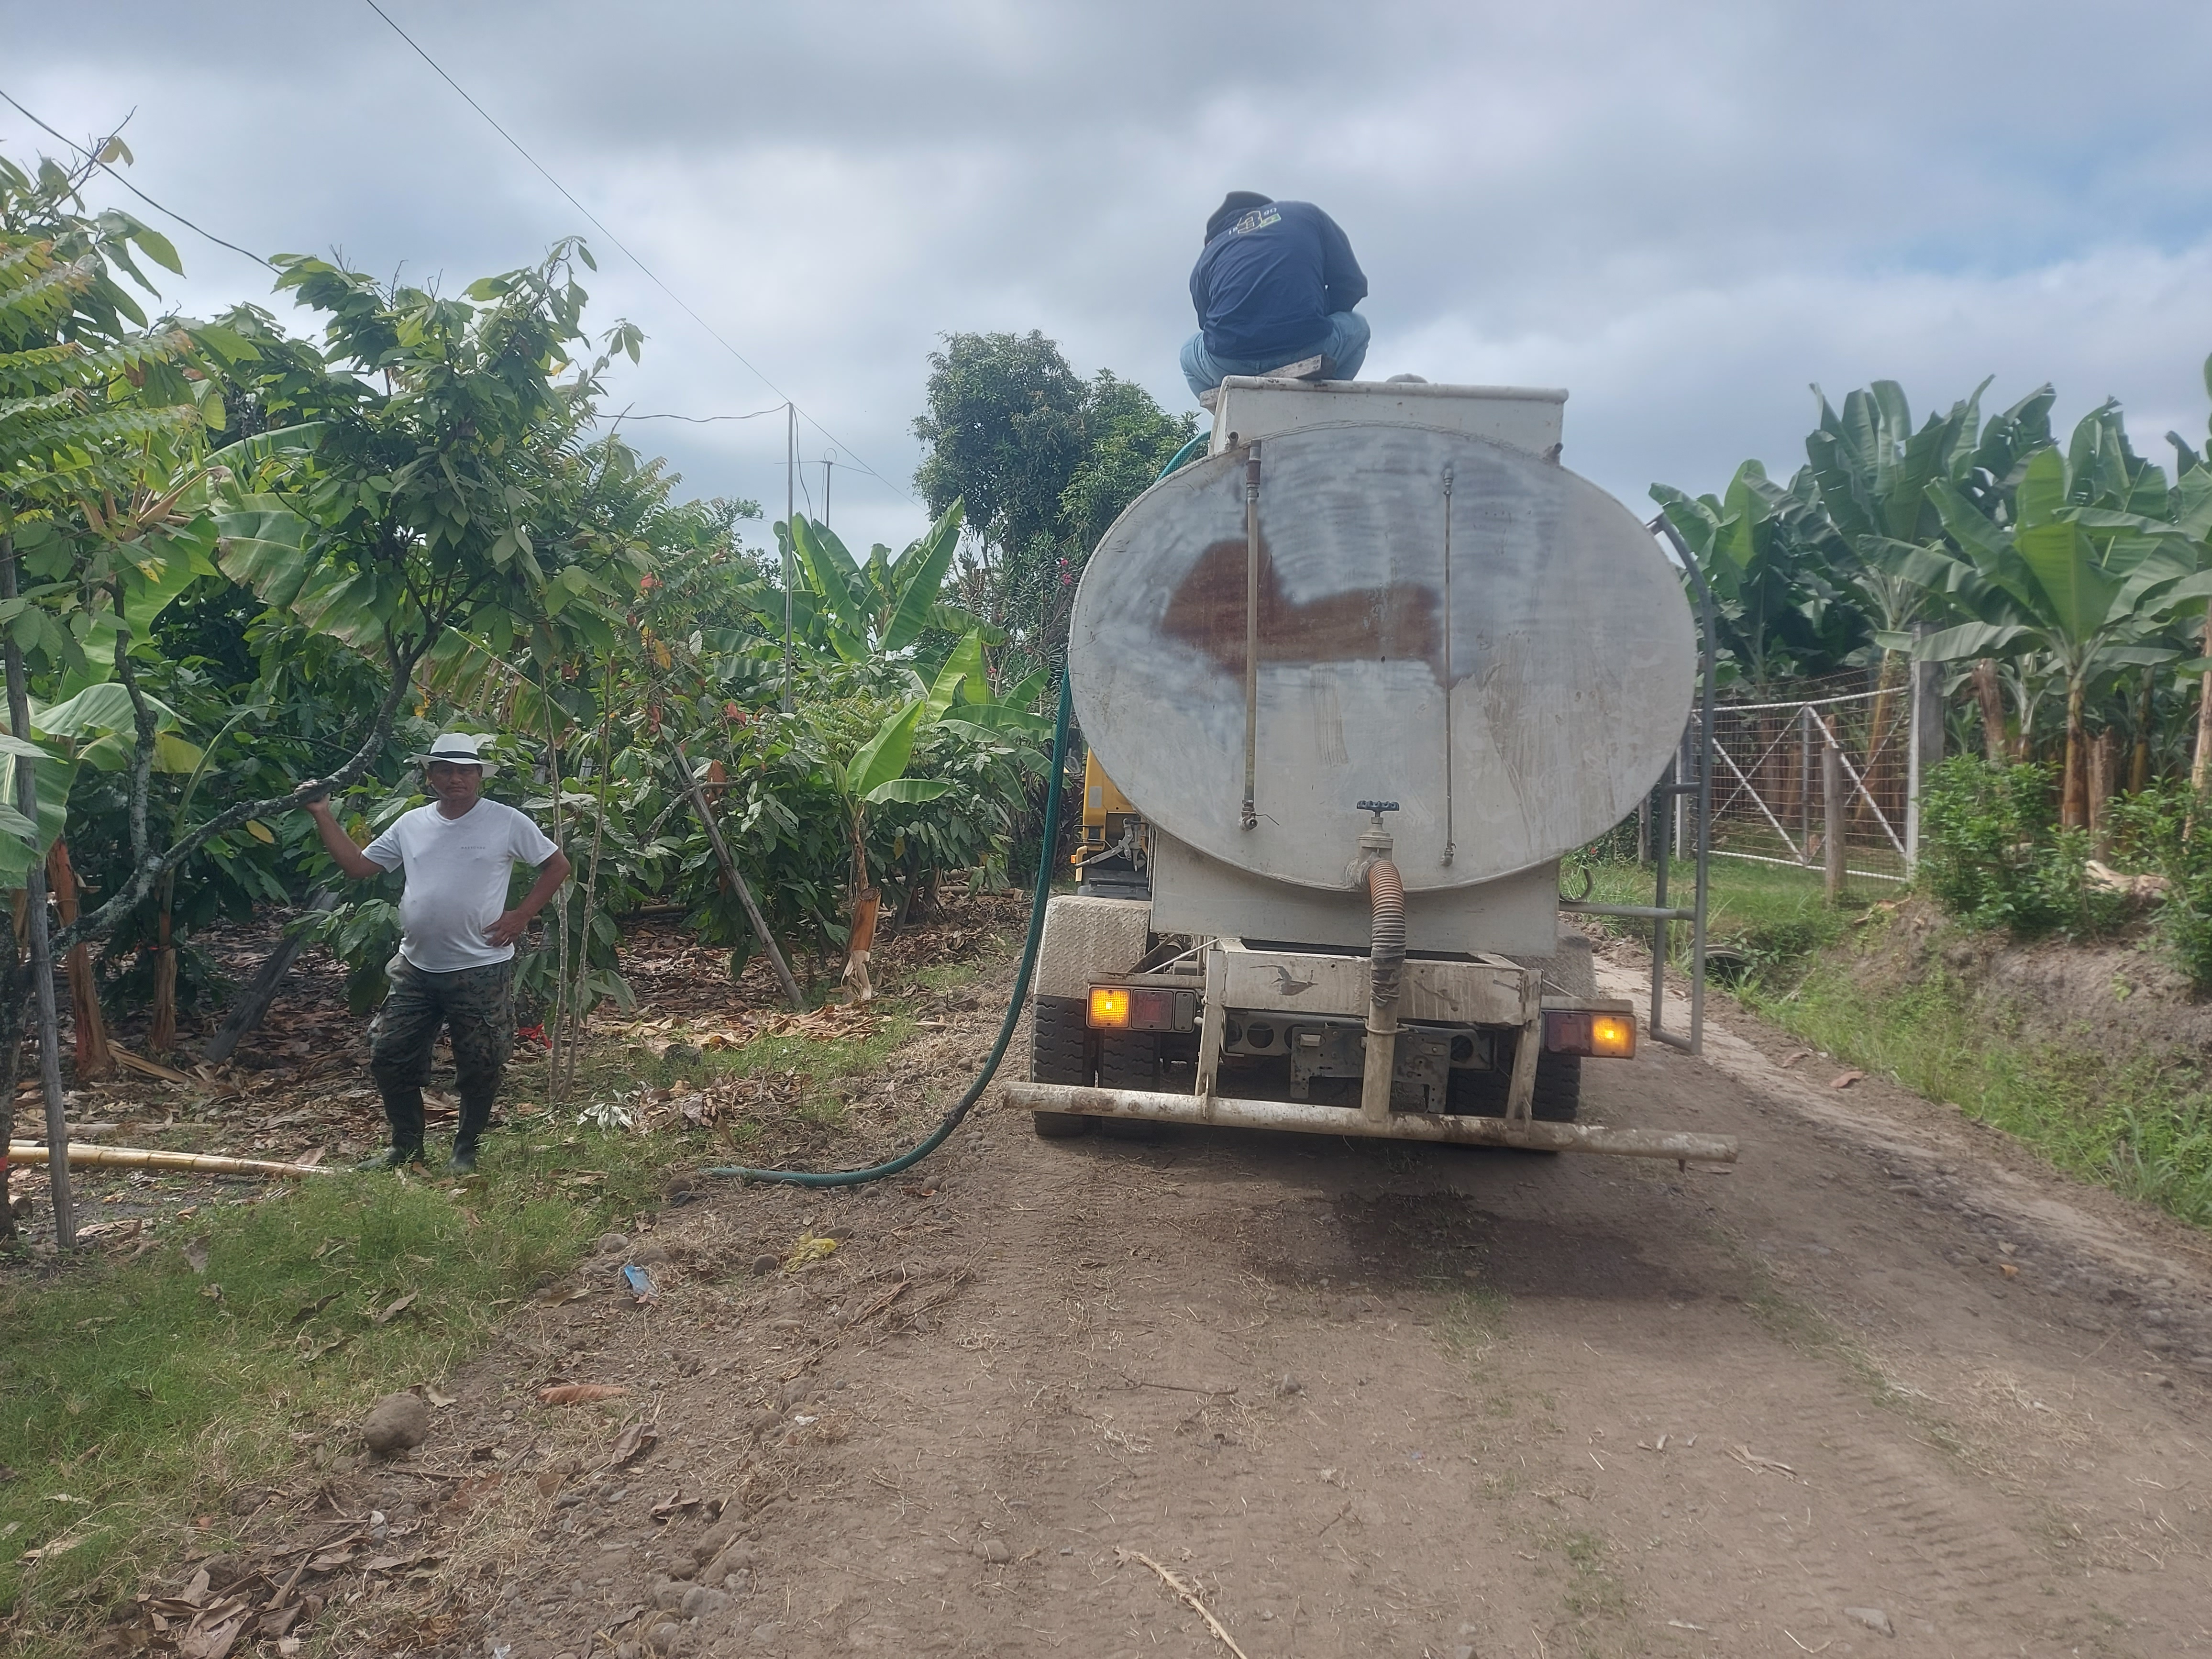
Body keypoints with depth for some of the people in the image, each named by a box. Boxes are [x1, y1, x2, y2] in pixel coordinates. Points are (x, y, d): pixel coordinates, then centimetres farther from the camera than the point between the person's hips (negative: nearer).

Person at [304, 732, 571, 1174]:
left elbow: (557, 865, -1)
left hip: (481, 970, -4)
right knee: (389, 1057, 9)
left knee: (480, 1067, 5)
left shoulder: (506, 822, -6)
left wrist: (521, 915, -8)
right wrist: (323, 816, 2)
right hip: (416, 968, 4)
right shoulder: (411, 824, 7)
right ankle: (406, 1146, 26)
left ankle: (466, 1150, 24)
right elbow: (359, 865, 9)